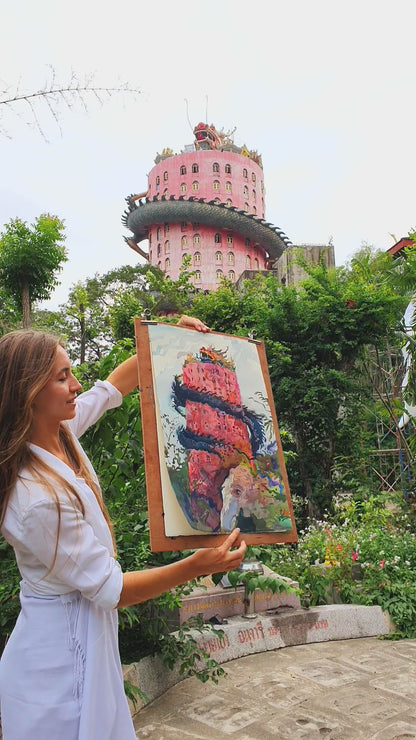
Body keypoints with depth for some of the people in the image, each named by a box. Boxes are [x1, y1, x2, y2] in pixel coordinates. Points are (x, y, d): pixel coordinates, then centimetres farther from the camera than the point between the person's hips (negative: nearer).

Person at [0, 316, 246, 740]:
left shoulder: (58, 431, -9)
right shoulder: (35, 497, -32)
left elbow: (116, 384, 8)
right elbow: (109, 589, -24)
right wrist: (197, 566, -29)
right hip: (62, 645, -8)